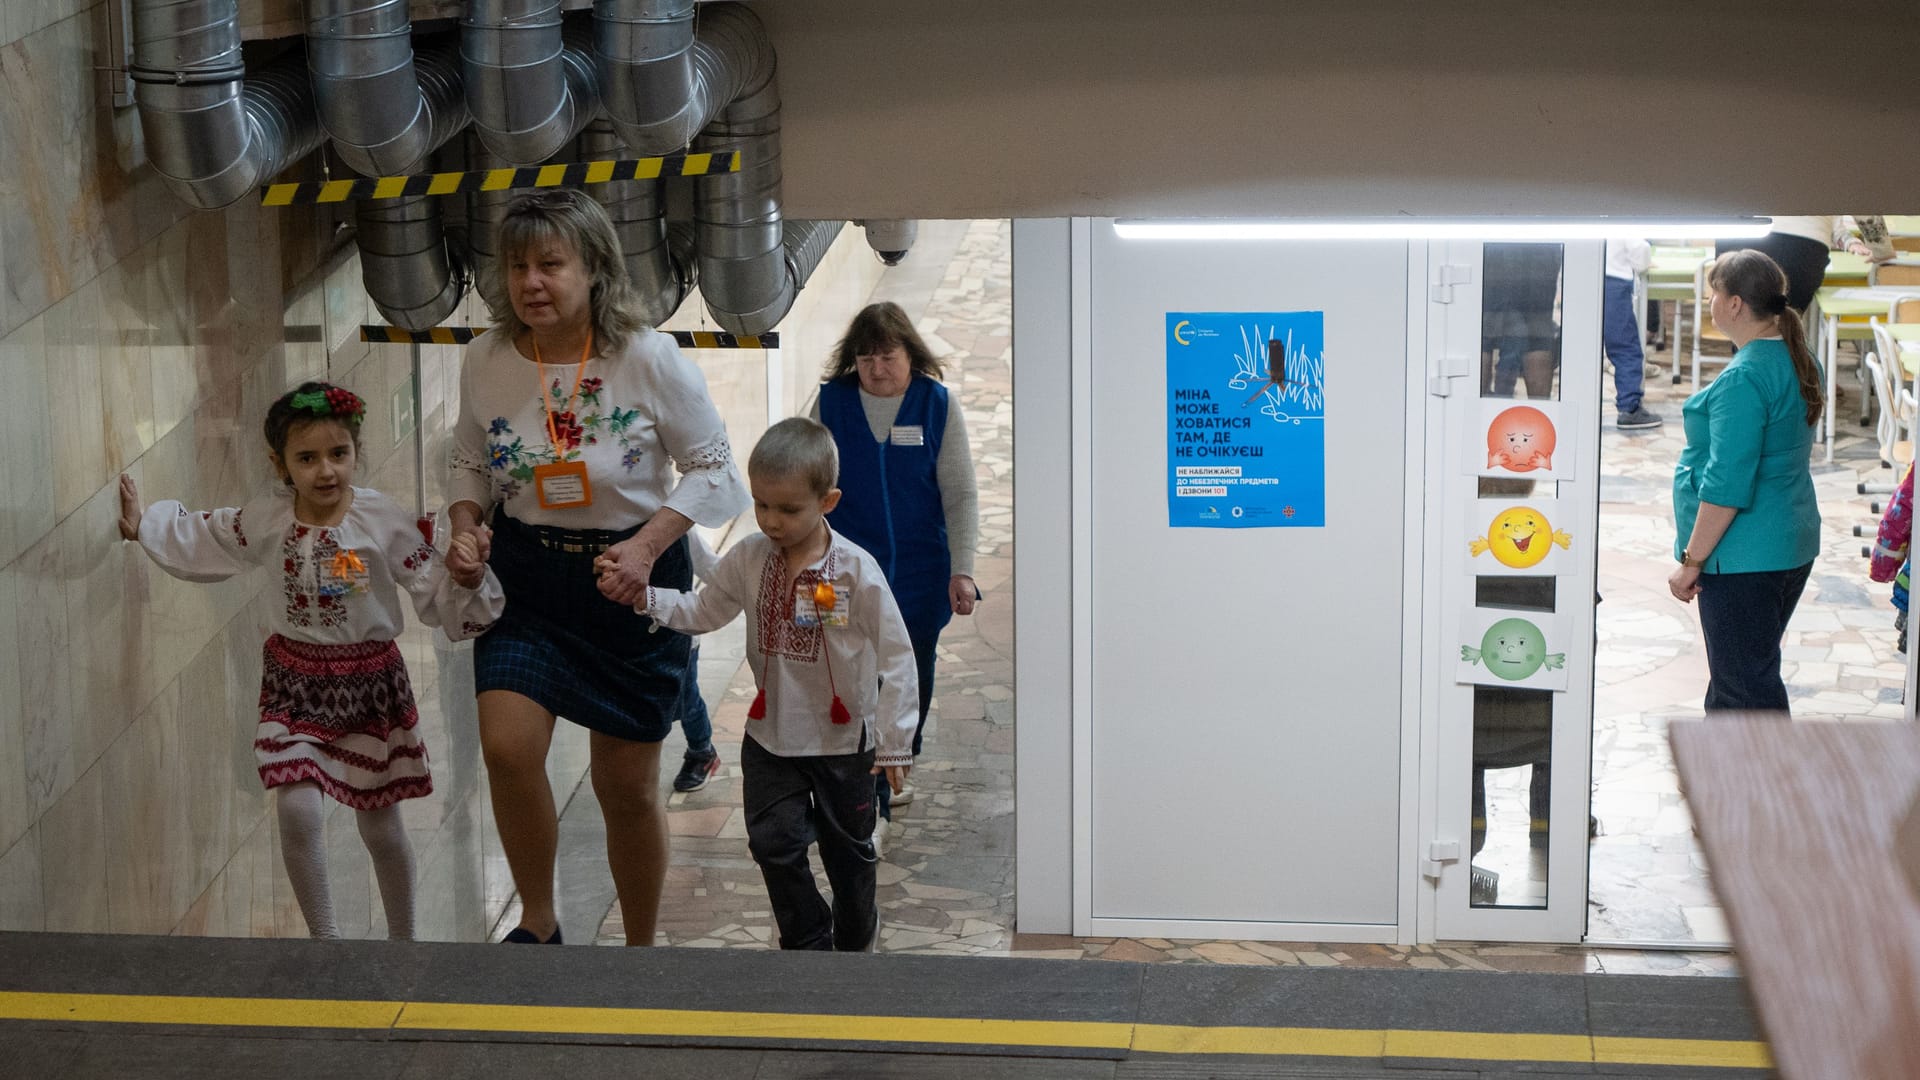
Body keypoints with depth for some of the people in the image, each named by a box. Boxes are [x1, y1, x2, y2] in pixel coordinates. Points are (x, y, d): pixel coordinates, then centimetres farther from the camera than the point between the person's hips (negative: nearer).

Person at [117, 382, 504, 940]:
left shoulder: (386, 522, -15)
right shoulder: (267, 519, -6)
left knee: (380, 825, 11)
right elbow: (202, 540, 14)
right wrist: (144, 525, 12)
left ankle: (402, 939, 32)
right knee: (297, 812, -12)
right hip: (295, 682, 2)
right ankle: (324, 935, 8)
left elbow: (439, 598, -14)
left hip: (369, 681, -2)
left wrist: (467, 578, -33)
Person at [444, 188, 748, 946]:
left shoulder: (649, 358, -14)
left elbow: (714, 471, -8)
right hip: (524, 577, 2)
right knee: (507, 746, -18)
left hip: (630, 580, -2)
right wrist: (466, 525, -8)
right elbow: (467, 461, 13)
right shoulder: (486, 359, -5)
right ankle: (538, 925, 6)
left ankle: (641, 949, 31)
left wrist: (647, 545, -21)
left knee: (627, 786, 8)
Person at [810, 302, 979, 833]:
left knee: (913, 674, 14)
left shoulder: (938, 404, -5)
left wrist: (961, 569, -9)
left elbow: (961, 495, -4)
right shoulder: (832, 401, -3)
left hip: (920, 569, 1)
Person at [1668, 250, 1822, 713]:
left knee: (1746, 686, -3)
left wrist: (1692, 561, -17)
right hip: (1792, 545, 10)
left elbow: (1727, 487, -24)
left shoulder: (1744, 379, -22)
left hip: (1743, 557, -10)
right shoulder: (1799, 359, 8)